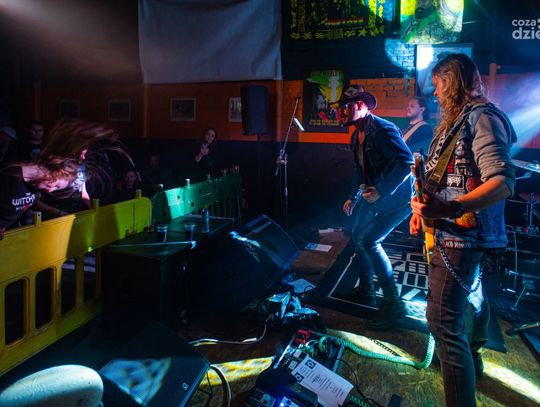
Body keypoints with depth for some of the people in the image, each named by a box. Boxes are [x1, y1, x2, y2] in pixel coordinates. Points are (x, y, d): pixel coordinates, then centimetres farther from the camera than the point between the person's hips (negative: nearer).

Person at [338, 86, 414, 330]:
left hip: (396, 197, -10)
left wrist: (381, 190, -27)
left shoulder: (382, 130, -20)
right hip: (374, 195, 10)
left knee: (368, 241, -18)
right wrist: (353, 198, 17)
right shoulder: (357, 136, 10)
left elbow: (407, 161, -27)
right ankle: (366, 291, 34)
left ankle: (393, 303, -6)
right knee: (358, 235, 15)